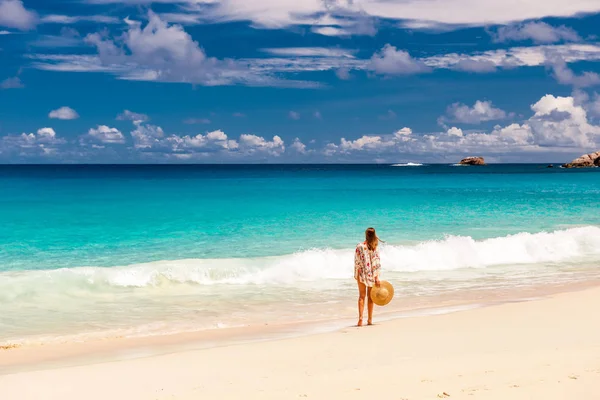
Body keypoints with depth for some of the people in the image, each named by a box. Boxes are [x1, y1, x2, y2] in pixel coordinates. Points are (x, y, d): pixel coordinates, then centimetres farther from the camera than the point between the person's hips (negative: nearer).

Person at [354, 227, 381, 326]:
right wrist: (377, 277, -7)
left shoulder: (359, 246, -9)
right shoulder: (375, 248, -8)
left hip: (362, 273, -1)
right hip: (372, 274, 1)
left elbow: (357, 262, -8)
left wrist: (356, 274, 0)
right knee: (370, 296, 13)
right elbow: (377, 263, -9)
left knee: (362, 296, 7)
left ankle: (360, 318, -7)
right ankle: (370, 319, 18)